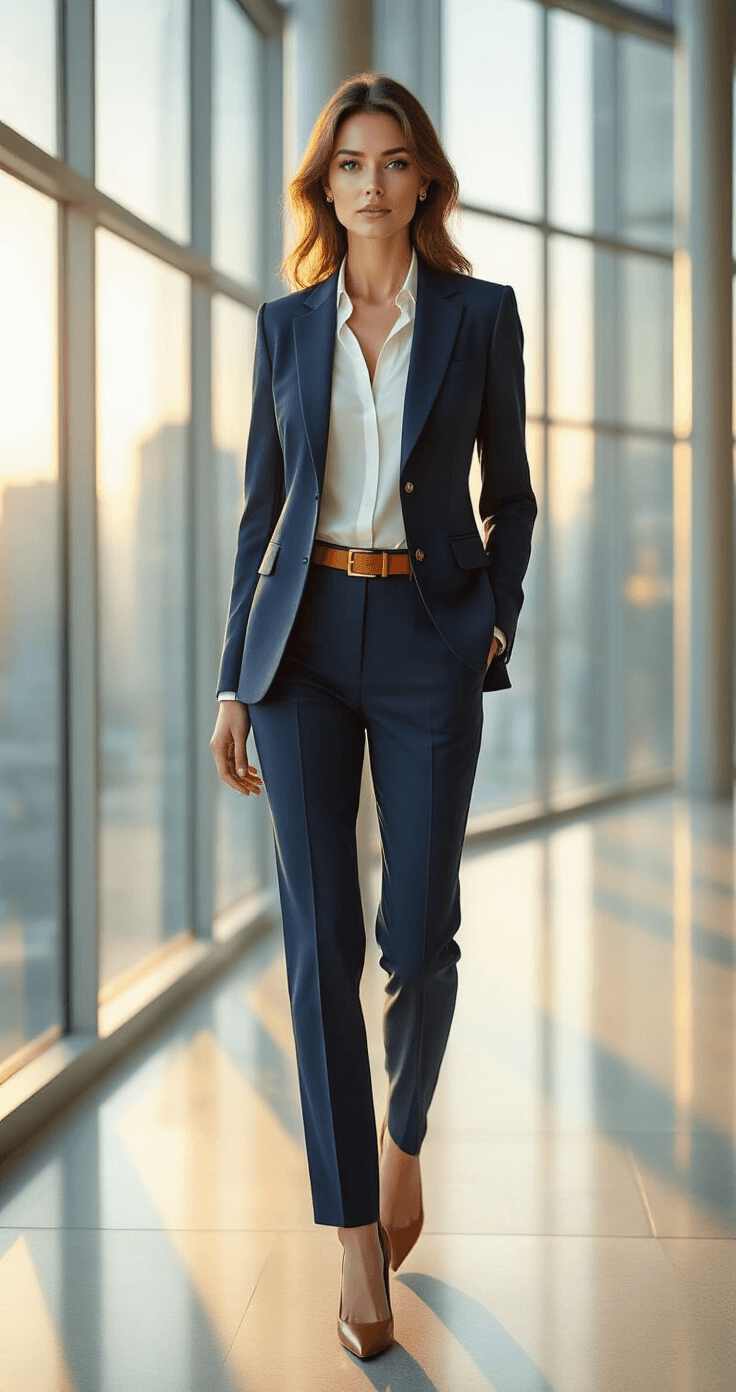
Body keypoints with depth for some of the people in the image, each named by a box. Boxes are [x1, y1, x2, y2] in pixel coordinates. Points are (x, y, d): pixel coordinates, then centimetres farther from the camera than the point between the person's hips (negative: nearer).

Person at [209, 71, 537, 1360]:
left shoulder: (480, 314, 2)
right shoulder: (286, 324, 7)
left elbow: (509, 491, 10)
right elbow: (262, 504, 9)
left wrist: (499, 617, -6)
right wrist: (233, 682, 6)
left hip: (428, 639, -1)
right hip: (306, 638, 1)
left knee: (418, 934, 0)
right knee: (320, 939, -3)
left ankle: (403, 1132, 32)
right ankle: (357, 1234, 7)